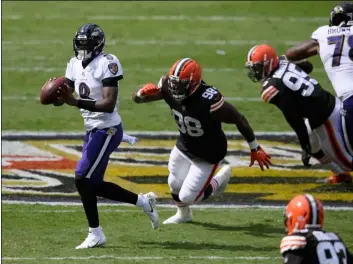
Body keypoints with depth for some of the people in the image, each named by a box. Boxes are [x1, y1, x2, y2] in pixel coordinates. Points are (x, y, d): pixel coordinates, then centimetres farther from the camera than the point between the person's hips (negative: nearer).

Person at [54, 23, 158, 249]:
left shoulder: (106, 64, -18)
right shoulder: (75, 64, 7)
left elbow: (109, 104, -25)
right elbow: (64, 97, 5)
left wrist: (76, 102, -34)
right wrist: (56, 96, -19)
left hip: (107, 130, -9)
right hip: (93, 130, 9)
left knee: (83, 179, -11)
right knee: (94, 185, 12)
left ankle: (96, 234, 1)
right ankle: (144, 201, 28)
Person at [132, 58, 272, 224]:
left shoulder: (209, 101, -37)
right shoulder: (168, 87, -20)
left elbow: (239, 120, -24)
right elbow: (136, 98, -12)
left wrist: (255, 148, -14)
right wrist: (143, 92, -38)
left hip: (207, 155, -5)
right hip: (183, 147, 5)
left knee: (187, 197, -3)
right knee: (175, 185, 15)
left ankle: (220, 179, 25)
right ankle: (183, 214, 48)